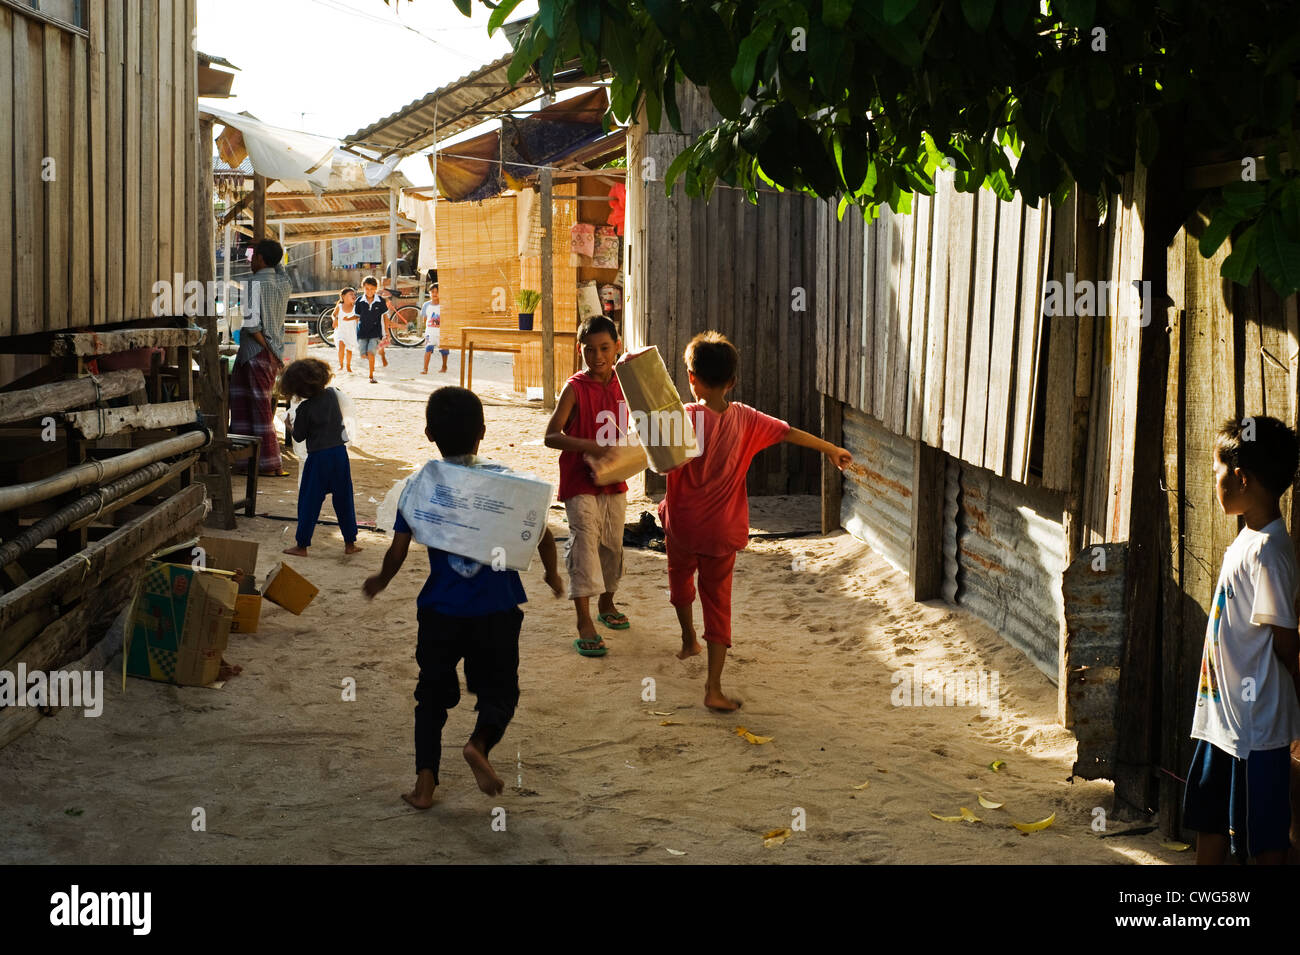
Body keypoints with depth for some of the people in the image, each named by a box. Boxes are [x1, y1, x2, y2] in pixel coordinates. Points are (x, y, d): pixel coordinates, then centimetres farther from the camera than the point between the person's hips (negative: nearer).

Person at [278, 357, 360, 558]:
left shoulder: (305, 408, -13)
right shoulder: (332, 394, 0)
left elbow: (298, 436, -6)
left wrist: (293, 422, 12)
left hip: (318, 458, -4)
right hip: (340, 452, 5)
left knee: (309, 502, 5)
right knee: (344, 500, 13)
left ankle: (302, 546, 8)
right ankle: (350, 543, 18)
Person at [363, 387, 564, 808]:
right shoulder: (506, 480, -5)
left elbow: (397, 552, -3)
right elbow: (542, 533, -2)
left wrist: (380, 581, 18)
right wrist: (552, 573, 17)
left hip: (440, 613, 1)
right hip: (497, 611, -1)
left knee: (432, 695, 16)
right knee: (498, 690, 13)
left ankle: (425, 780, 8)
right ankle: (479, 742, -17)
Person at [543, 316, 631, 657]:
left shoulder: (623, 384, 4)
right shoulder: (575, 388, -12)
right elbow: (550, 436, -18)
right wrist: (590, 446, -30)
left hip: (614, 481, 6)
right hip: (580, 482, -6)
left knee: (612, 544, 15)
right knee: (584, 542, -13)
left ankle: (606, 604, 36)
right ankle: (584, 624, -15)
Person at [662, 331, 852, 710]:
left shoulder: (685, 416, -15)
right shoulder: (743, 418, -2)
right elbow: (789, 433, 7)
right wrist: (830, 449, 20)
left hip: (683, 525, -2)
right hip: (722, 532, 2)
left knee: (680, 578, 29)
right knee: (718, 602, 4)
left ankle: (688, 640, 47)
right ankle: (714, 689, -3)